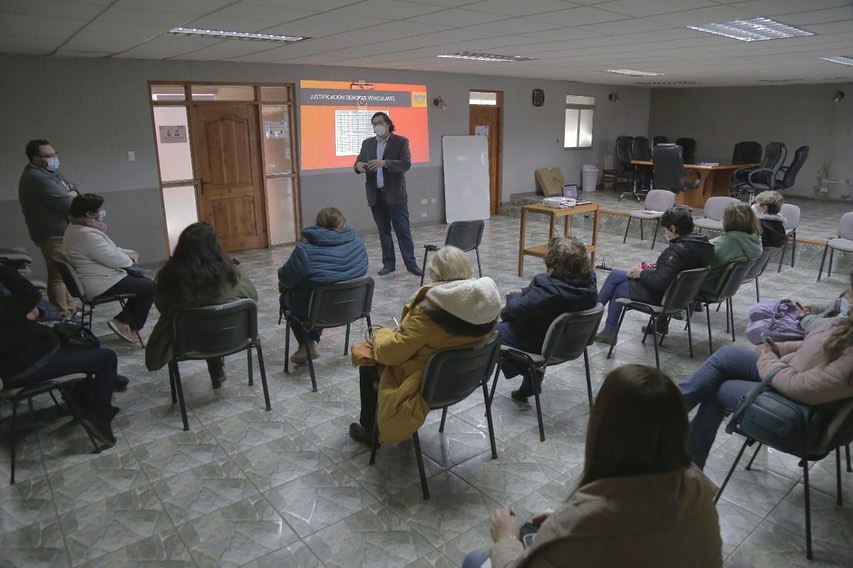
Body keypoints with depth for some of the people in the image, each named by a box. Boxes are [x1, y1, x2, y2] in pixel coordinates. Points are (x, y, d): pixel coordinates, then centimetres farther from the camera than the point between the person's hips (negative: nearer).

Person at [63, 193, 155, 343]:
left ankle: (122, 320, 15)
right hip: (100, 285, -11)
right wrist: (131, 259, -5)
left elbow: (108, 249, 18)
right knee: (149, 287, -6)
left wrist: (129, 253, 6)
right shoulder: (86, 234, -26)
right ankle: (132, 327, 5)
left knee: (142, 280, 17)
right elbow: (113, 259, -24)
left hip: (94, 278, 11)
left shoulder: (76, 228, 10)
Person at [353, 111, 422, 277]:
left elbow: (406, 164, -13)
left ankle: (411, 264, 5)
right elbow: (358, 162, 12)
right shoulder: (367, 143, 12)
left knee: (403, 230, -1)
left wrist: (384, 163, -26)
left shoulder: (401, 141, -1)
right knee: (383, 231, 9)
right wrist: (358, 165, -13)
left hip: (395, 194, -4)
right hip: (375, 195, 4)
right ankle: (389, 263, 17)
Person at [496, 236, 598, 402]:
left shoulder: (548, 287, -34)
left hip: (539, 345, -7)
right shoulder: (589, 280, -10)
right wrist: (522, 293, 1)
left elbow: (518, 310, -22)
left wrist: (514, 296, -1)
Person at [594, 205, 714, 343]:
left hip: (664, 295, -9)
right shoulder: (701, 241, -2)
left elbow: (659, 282, -32)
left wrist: (642, 273, -15)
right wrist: (659, 266, 3)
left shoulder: (678, 250, -30)